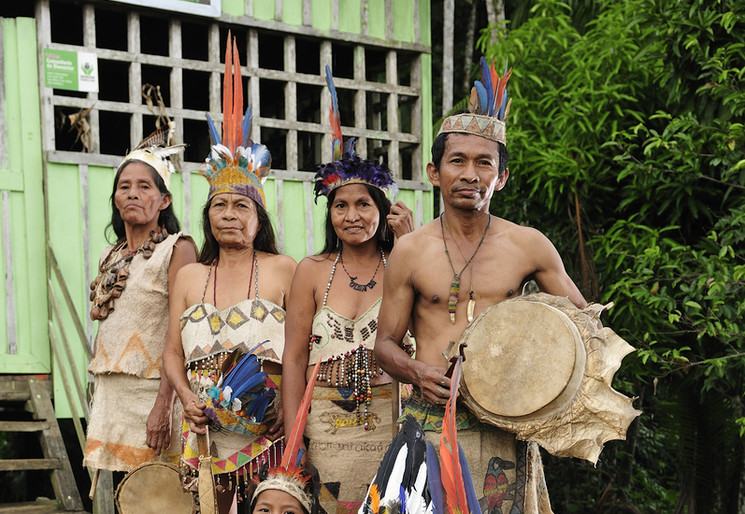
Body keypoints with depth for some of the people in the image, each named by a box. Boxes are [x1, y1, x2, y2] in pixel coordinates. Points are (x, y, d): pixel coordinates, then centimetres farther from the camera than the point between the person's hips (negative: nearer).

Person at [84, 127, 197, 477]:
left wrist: (164, 404, -22)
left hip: (153, 391, -7)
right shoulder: (111, 258, 16)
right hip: (111, 393, 7)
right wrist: (100, 396, 15)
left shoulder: (177, 248, -6)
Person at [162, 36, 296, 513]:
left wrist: (288, 404, -15)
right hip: (207, 434, 3)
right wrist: (188, 397, -5)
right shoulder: (189, 277, 11)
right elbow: (174, 354, 13)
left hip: (268, 433, -3)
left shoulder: (285, 271, 0)